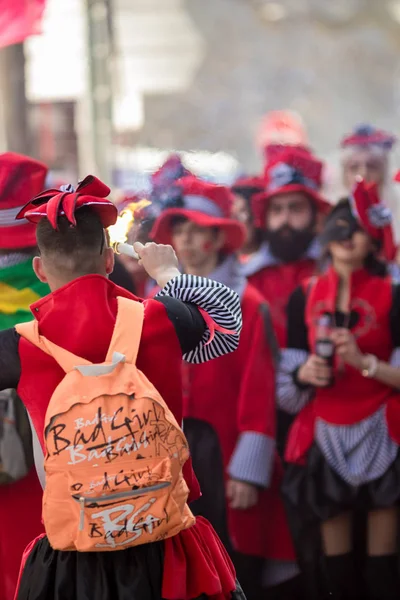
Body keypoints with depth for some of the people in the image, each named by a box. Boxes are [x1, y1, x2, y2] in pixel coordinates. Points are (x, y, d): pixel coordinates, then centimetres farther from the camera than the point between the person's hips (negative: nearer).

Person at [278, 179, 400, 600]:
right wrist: (304, 373, -12)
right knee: (332, 560, 4)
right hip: (324, 438, 3)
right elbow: (287, 376, 9)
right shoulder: (304, 297, 7)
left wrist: (364, 362, -20)